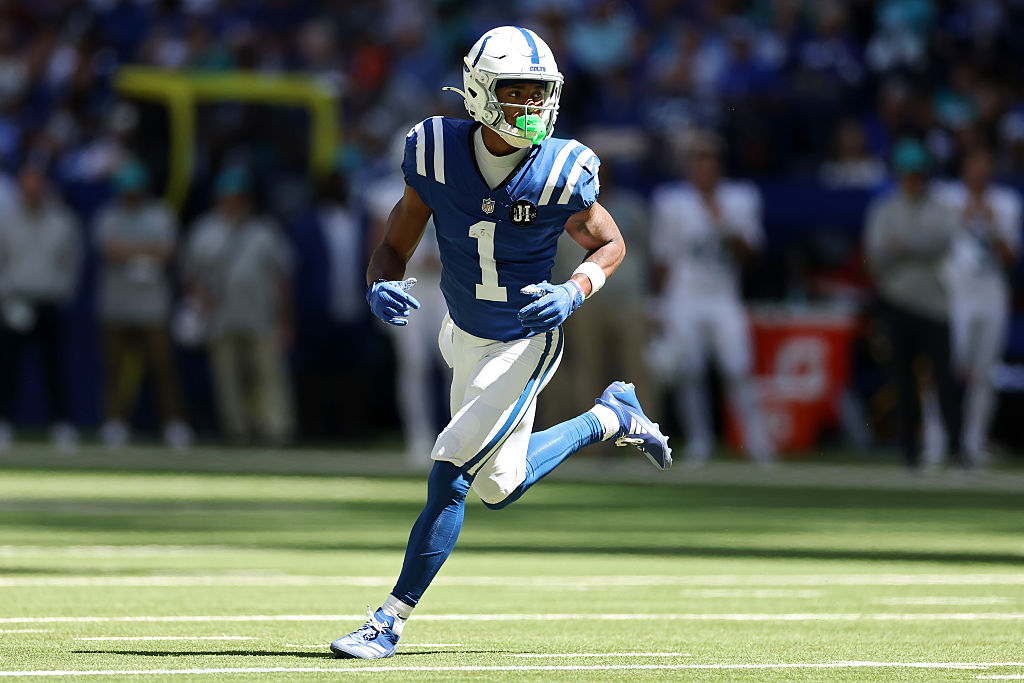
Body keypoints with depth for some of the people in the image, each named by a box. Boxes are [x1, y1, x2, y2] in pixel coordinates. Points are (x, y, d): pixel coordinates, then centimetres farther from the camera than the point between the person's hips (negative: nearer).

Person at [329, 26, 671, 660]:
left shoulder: (561, 172, -22)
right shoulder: (437, 154, -16)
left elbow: (611, 244, -4)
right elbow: (395, 246, -7)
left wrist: (575, 291, -24)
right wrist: (381, 287, -29)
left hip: (525, 341, -5)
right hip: (464, 338, 5)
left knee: (450, 473, -13)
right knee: (500, 487, 19)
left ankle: (391, 621, -4)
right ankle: (613, 416, 41)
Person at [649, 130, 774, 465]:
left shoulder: (740, 200, 7)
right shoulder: (671, 203, 5)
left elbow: (747, 251, 0)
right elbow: (663, 261, 8)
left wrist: (723, 225, -16)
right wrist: (662, 309, 4)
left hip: (724, 300, 0)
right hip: (684, 298, 0)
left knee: (738, 371, -10)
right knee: (689, 374, -5)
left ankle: (757, 440, -7)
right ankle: (698, 443, 3)